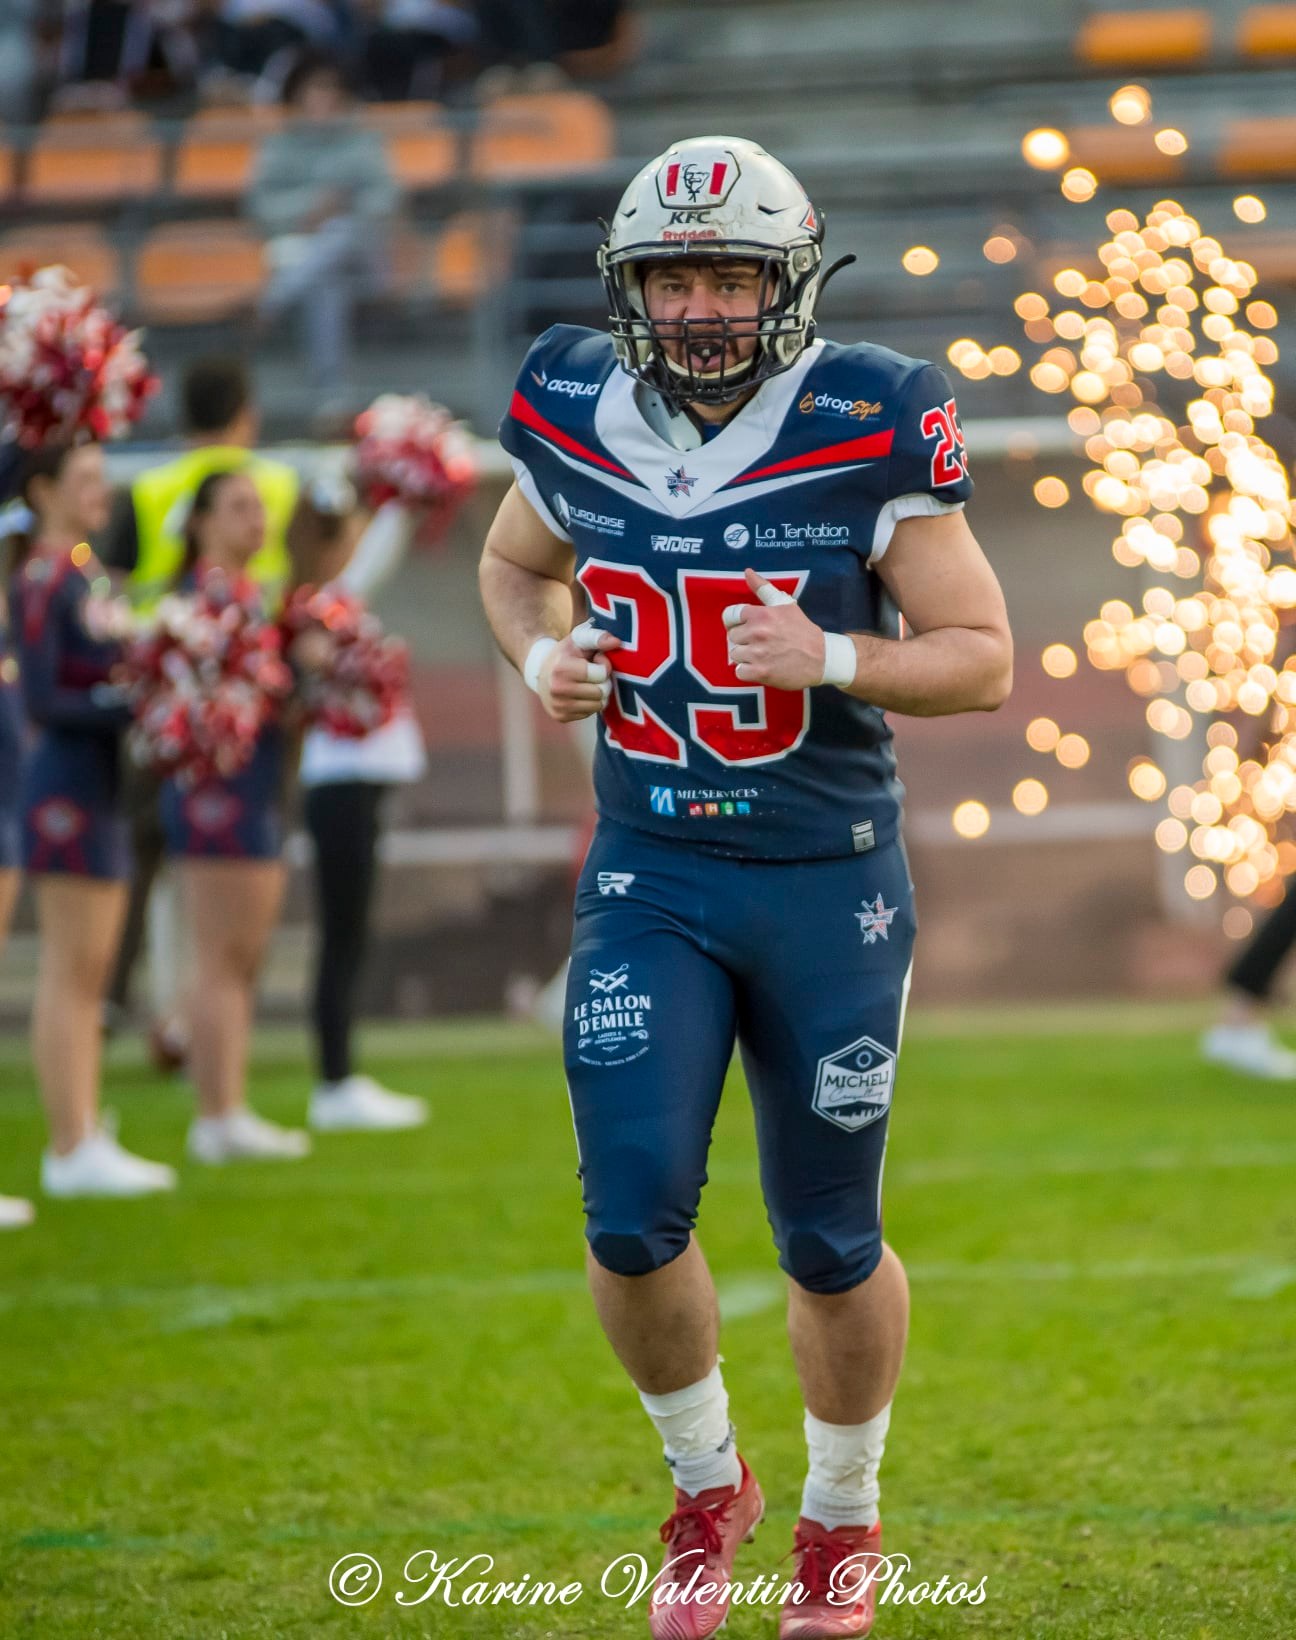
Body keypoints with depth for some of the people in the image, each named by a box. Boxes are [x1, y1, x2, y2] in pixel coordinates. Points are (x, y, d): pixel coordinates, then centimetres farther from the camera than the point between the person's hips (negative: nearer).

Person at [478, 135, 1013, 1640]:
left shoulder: (867, 438, -13)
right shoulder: (578, 420, -3)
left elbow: (984, 660, -8)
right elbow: (513, 565, 18)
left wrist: (827, 658, -25)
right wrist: (543, 656, -3)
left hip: (827, 884, -2)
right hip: (648, 881, 2)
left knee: (832, 1246, 7)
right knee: (632, 1218, -9)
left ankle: (842, 1519, 31)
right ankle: (707, 1486, 17)